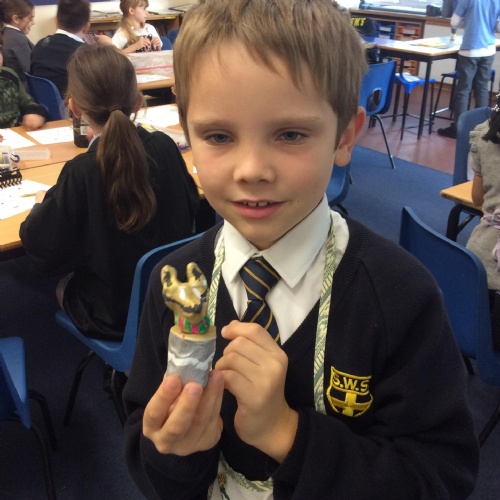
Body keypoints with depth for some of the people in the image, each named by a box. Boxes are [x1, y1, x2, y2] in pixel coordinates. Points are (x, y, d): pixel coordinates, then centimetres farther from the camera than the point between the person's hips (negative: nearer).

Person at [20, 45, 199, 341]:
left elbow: (44, 255, -19)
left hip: (114, 318, -5)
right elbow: (191, 206, 4)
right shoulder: (165, 147, -13)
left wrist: (43, 205, 1)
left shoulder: (81, 173, -25)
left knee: (64, 285, 26)